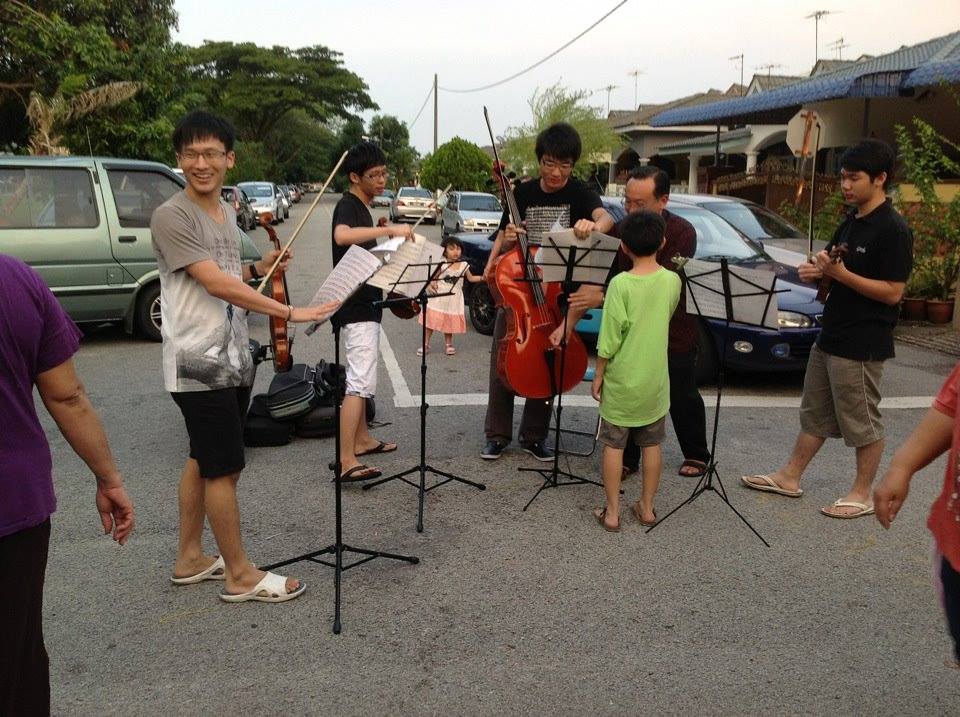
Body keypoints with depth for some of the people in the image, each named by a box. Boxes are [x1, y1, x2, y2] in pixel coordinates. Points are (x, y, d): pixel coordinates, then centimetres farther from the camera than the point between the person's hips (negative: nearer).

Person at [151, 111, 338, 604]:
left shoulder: (225, 213, 12)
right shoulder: (172, 217, -15)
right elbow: (214, 283, -24)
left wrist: (258, 268, 3)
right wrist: (290, 312, -28)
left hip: (232, 358, 8)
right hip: (198, 364, -8)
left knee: (203, 461, 16)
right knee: (225, 467, -2)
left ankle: (190, 558, 30)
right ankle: (240, 575, 11)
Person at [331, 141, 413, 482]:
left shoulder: (360, 207, 16)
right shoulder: (348, 205, -14)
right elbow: (342, 236, -38)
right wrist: (388, 229, -40)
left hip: (365, 305, 11)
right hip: (356, 308, -10)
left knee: (361, 378, 18)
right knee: (361, 383, -14)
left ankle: (361, 439, 30)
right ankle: (347, 462, -15)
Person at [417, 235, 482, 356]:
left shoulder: (463, 265, 3)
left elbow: (471, 278, 15)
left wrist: (482, 278, 4)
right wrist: (431, 284, -18)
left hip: (454, 300, 2)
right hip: (439, 297, -2)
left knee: (450, 321, 4)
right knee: (432, 319, -1)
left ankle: (448, 344, 22)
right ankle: (425, 344, 9)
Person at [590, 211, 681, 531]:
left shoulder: (621, 283, -17)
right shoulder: (673, 281, -5)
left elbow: (609, 339, -16)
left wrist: (598, 375, -5)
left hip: (621, 381, -4)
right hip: (655, 381, 4)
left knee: (613, 446, 8)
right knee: (652, 445, 15)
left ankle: (612, 512, 13)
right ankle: (646, 507, 25)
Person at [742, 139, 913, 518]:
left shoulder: (893, 230, -16)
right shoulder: (851, 220, 11)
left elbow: (892, 292, -19)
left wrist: (840, 273, -26)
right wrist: (817, 269, -1)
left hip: (862, 344, -9)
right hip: (831, 336, 9)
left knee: (862, 422, 4)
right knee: (815, 414, 17)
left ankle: (862, 494, 18)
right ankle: (789, 477, 28)